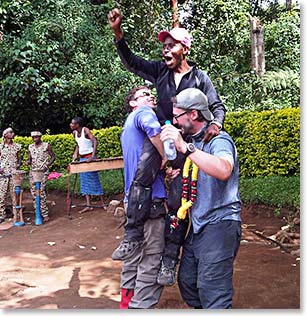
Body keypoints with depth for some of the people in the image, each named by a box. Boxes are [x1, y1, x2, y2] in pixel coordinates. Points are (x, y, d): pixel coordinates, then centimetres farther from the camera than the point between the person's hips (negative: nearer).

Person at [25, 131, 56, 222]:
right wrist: (28, 162, -5)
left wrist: (47, 165, -9)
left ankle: (45, 214, -10)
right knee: (33, 191, 0)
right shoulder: (30, 147, 13)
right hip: (33, 171, 5)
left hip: (43, 171, -5)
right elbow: (29, 158, 18)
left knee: (41, 191, -15)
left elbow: (53, 157, 6)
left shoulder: (47, 145, 2)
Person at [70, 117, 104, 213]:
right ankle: (88, 205, 8)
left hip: (89, 157, -7)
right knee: (85, 182, 5)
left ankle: (103, 203, 9)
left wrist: (93, 156, -37)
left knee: (94, 179, -1)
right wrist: (76, 153, 1)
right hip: (82, 158, 7)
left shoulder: (85, 130, -17)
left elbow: (95, 141, -28)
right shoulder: (75, 133, 4)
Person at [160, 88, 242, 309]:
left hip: (220, 224, -9)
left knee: (212, 291, -7)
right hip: (198, 225, 9)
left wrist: (185, 148, -38)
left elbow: (223, 171, -37)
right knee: (187, 282, 16)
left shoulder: (219, 140, -13)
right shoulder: (191, 141, 12)